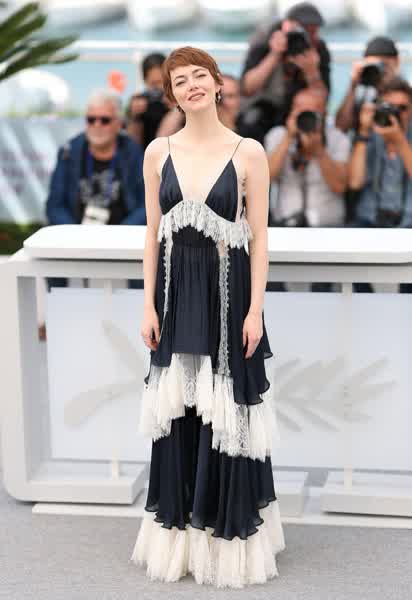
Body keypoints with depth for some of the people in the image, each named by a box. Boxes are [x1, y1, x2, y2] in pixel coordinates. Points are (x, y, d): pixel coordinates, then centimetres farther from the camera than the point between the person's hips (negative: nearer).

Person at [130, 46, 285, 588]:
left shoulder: (249, 153, -4)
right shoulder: (159, 152, 4)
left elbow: (259, 237, -4)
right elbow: (153, 234, 6)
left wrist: (254, 309, -9)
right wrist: (149, 306, 0)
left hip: (229, 291, -3)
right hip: (177, 291, 3)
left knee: (226, 410, 1)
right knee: (178, 407, 8)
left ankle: (229, 531, 15)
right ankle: (181, 530, 21)